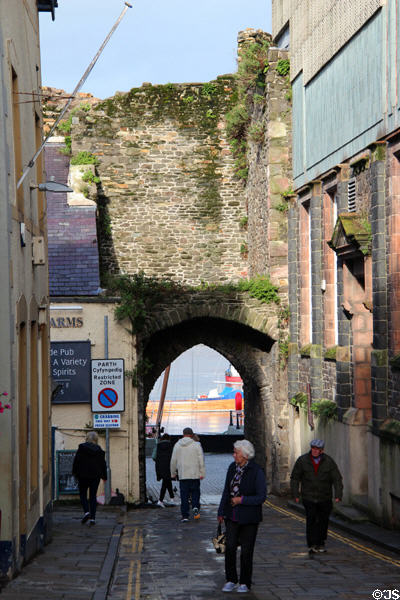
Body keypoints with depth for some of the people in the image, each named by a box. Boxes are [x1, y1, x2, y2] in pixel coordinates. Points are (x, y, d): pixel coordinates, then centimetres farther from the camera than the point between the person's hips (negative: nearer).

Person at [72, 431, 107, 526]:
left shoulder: (81, 448, -5)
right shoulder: (99, 450, 2)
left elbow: (76, 461, -2)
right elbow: (103, 464, 7)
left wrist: (75, 473, 10)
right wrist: (104, 476, 16)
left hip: (83, 475, -2)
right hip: (95, 475, 2)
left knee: (83, 494, 11)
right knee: (93, 496, 6)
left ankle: (86, 511, -12)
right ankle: (93, 517, -1)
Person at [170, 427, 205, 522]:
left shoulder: (177, 445, 5)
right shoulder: (196, 445, -3)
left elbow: (173, 461, 9)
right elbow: (201, 460, -5)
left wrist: (173, 473, 19)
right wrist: (202, 473, -1)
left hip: (182, 475, 2)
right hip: (195, 474, -2)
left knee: (184, 496, 4)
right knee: (195, 492, 11)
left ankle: (185, 516, 2)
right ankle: (195, 507, -13)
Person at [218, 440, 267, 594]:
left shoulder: (256, 471, -13)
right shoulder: (232, 468, 5)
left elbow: (261, 497, -11)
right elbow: (226, 491, 15)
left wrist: (242, 500, -18)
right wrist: (221, 512, 16)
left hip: (249, 518, -4)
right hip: (232, 516, 4)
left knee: (246, 551, 4)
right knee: (230, 547, -6)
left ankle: (245, 583, 17)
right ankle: (231, 580, 6)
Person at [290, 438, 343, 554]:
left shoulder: (329, 461, -5)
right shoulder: (302, 460, -5)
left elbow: (337, 479, -7)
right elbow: (295, 478, 2)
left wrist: (338, 495, -18)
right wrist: (296, 494, -7)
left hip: (324, 498, 1)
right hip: (309, 497, -1)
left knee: (323, 521, 8)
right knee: (311, 520, -13)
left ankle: (320, 544, 25)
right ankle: (312, 545, -11)